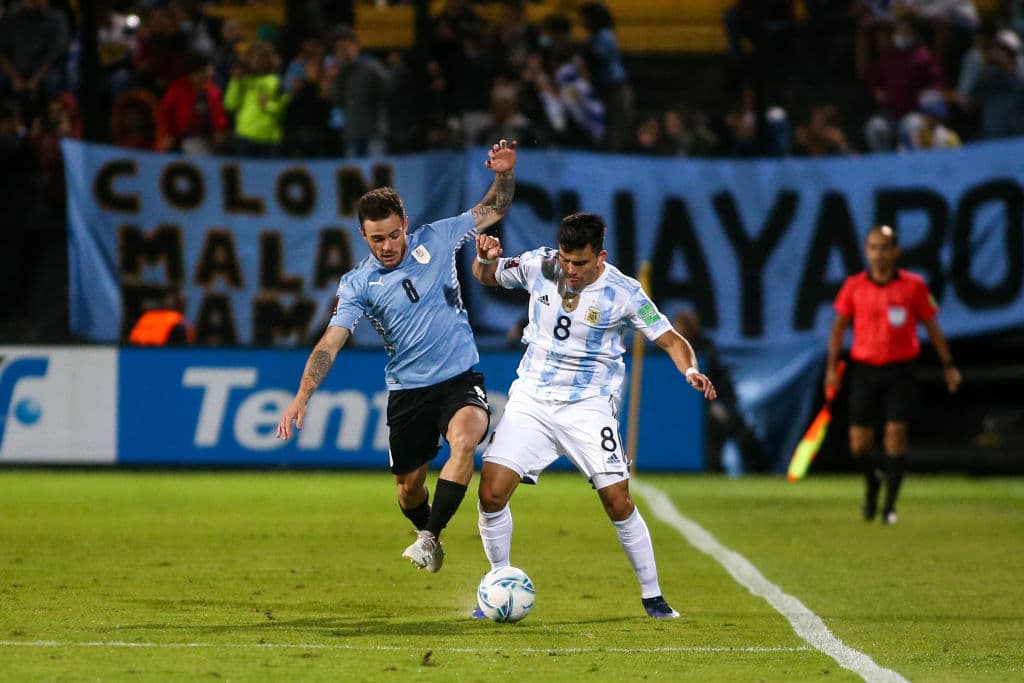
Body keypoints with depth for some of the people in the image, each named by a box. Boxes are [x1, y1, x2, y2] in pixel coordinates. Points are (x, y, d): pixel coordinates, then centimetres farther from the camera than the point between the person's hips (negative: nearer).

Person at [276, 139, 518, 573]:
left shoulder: (435, 240, -1)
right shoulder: (359, 284, -5)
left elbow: (493, 211, 11)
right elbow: (330, 343, -11)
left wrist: (504, 174, -9)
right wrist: (301, 398, -23)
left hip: (460, 378, -1)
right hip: (407, 389, 1)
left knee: (464, 440, -31)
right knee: (409, 485, 9)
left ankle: (430, 537, -26)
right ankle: (428, 536, 41)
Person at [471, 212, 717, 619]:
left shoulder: (623, 292, -12)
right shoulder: (539, 266, -5)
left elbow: (671, 341, -6)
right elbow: (486, 277, 14)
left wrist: (691, 371, -26)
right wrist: (485, 257, -10)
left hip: (588, 405, -2)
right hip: (531, 398, 2)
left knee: (617, 501, -10)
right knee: (491, 493, -10)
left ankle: (652, 597, 7)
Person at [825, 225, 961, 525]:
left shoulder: (913, 286, -1)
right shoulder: (854, 286, 1)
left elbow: (931, 325, 7)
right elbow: (839, 325, 6)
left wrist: (948, 365, 7)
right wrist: (832, 367, -2)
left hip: (900, 370, -1)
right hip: (864, 369, 1)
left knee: (895, 435, -10)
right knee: (859, 444, -1)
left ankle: (889, 505, 1)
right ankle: (873, 478, 33)